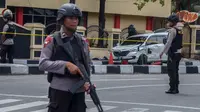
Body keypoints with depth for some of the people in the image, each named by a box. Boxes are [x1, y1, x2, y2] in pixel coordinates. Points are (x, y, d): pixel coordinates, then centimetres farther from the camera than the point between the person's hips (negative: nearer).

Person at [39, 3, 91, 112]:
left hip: (79, 89, 5)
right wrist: (66, 64, -18)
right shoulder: (52, 40, -2)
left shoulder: (82, 41, 11)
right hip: (60, 89, -4)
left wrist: (86, 81, -5)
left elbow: (87, 64, 14)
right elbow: (43, 64, -9)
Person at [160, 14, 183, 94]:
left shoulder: (172, 30, -14)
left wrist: (163, 52, -17)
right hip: (178, 52, 9)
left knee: (171, 71, -5)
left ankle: (172, 88, -8)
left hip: (173, 53, -9)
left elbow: (168, 43, -19)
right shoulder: (179, 30, 12)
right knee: (175, 71, 13)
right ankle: (176, 88, 17)